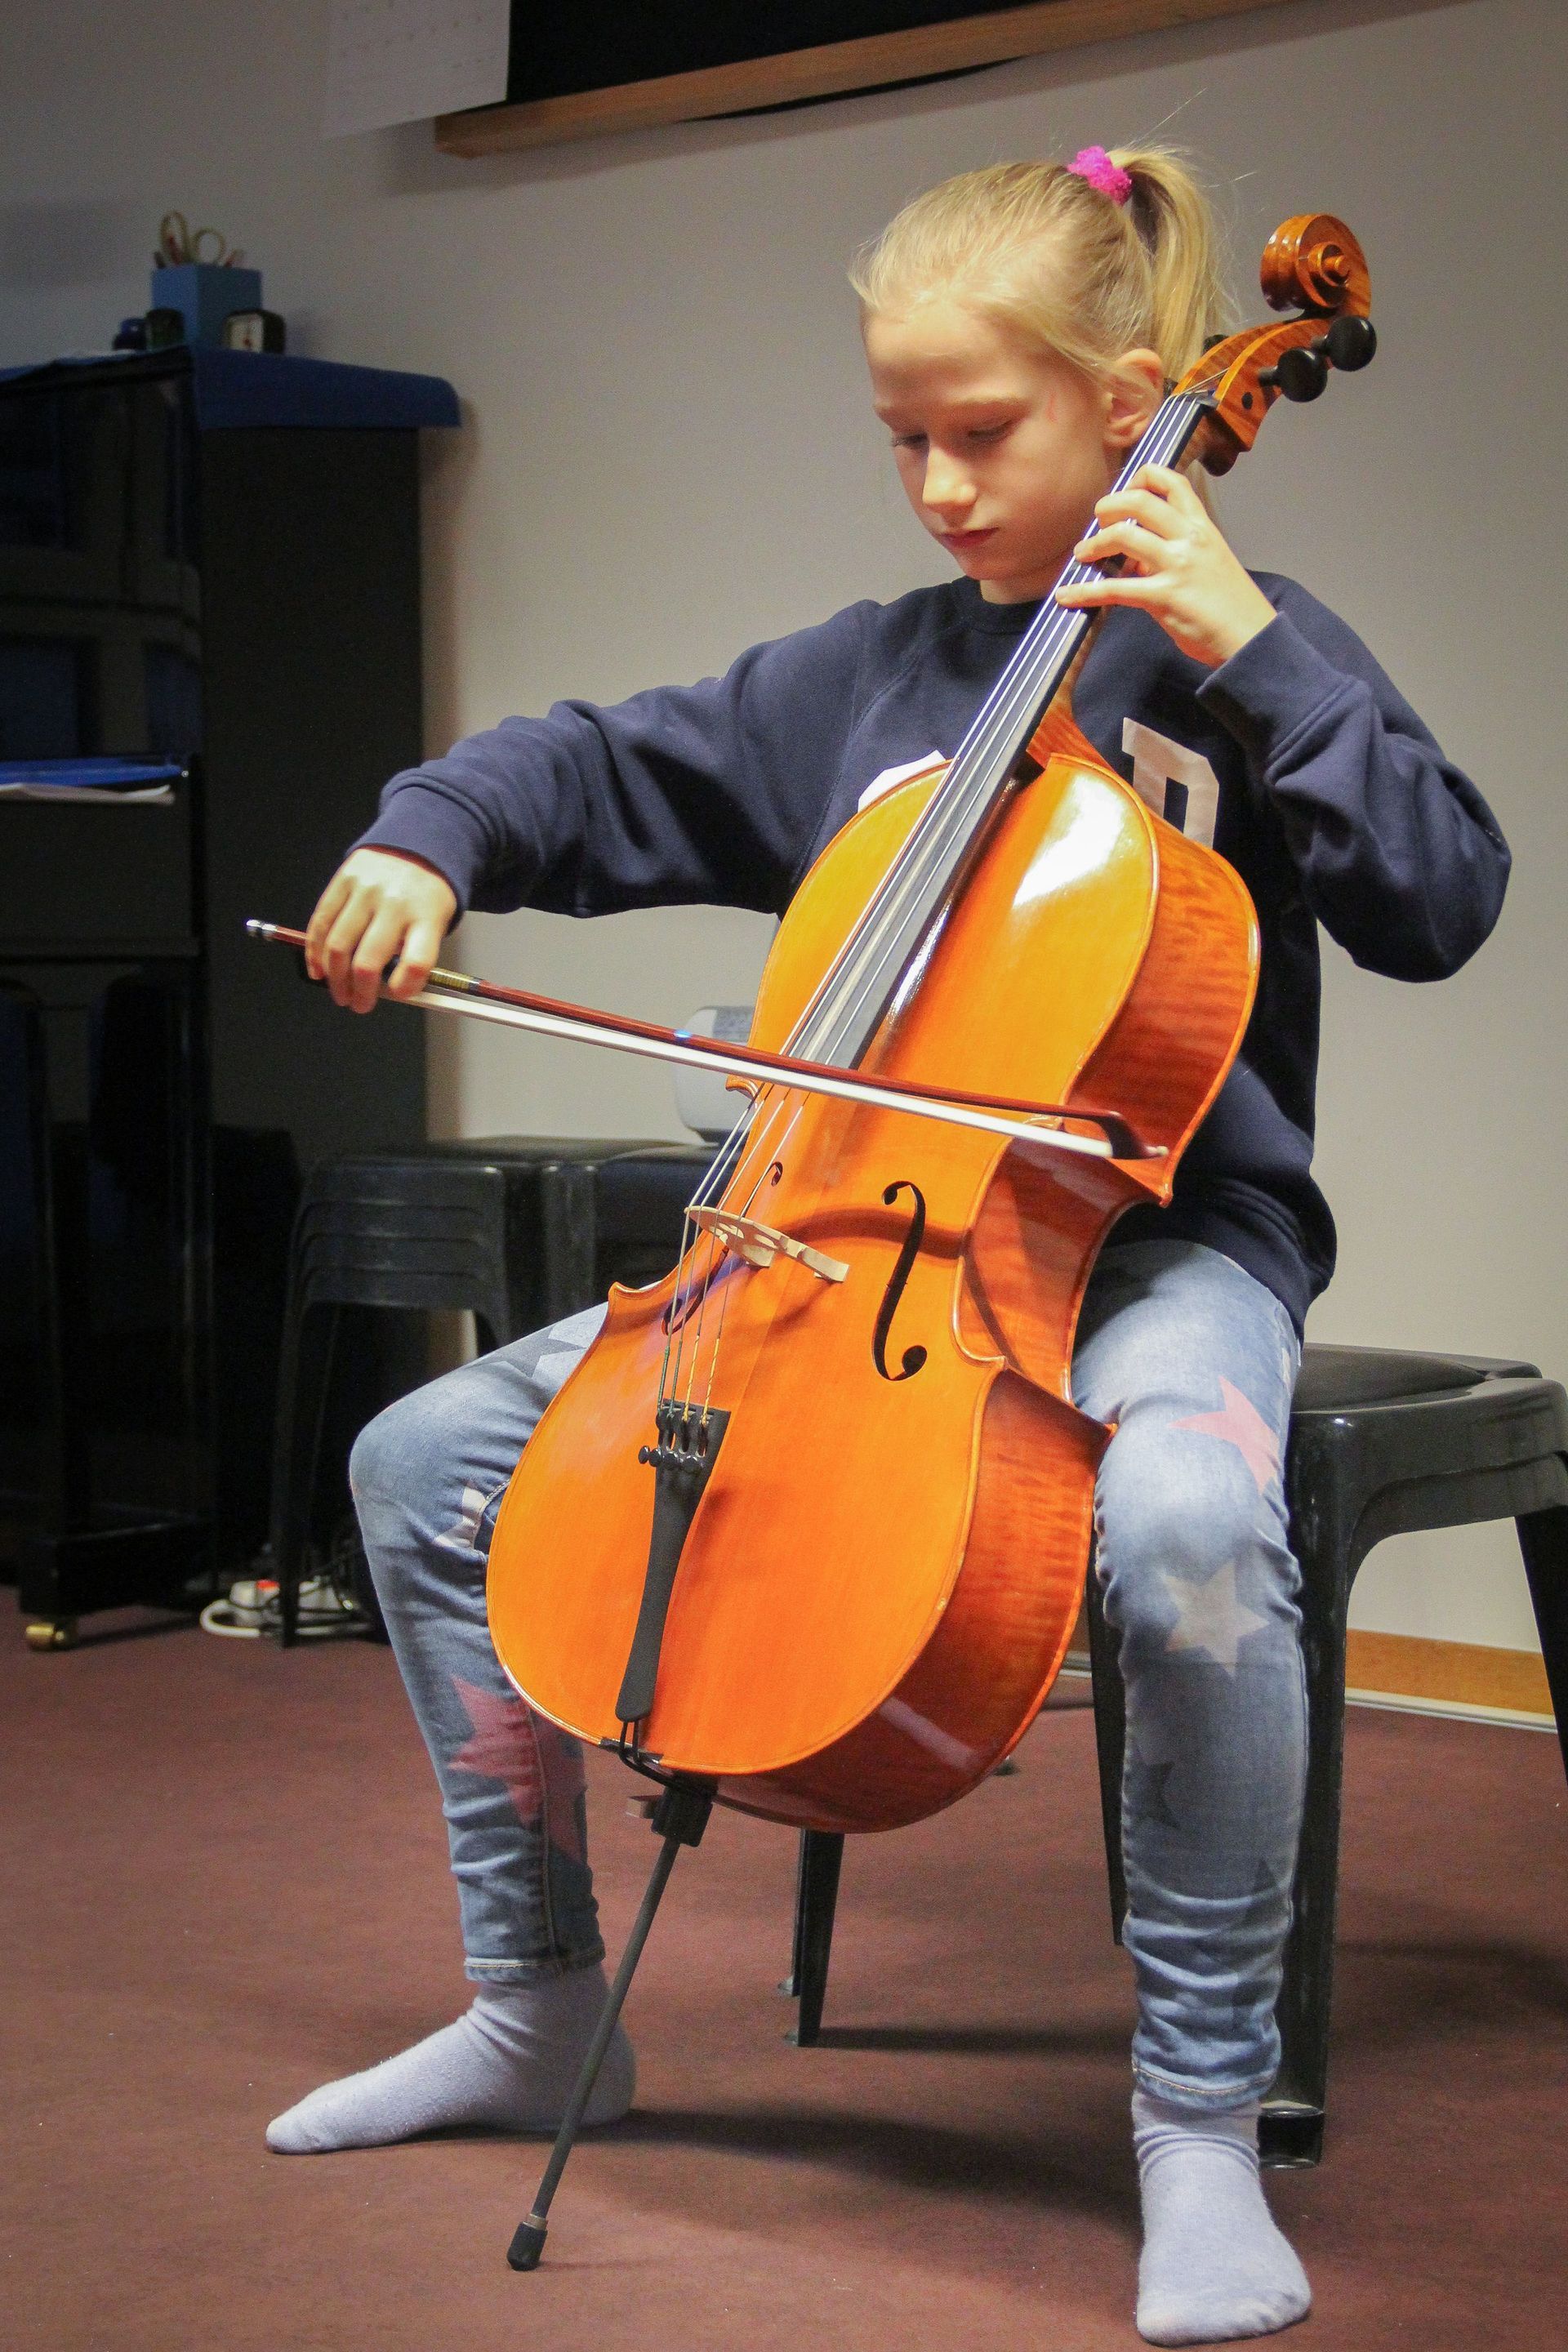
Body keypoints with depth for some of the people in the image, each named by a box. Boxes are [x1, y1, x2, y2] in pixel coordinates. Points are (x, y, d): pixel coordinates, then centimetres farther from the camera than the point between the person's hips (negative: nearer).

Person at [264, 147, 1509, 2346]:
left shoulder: (1230, 657, -1)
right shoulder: (868, 676, 12)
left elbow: (1439, 898, -12)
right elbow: (610, 773, 17)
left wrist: (1254, 652, -18)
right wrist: (429, 836, -2)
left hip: (1155, 1239, -5)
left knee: (1184, 1523, -41)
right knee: (425, 1461, 0)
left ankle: (1202, 2108, -20)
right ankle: (538, 2009, 13)